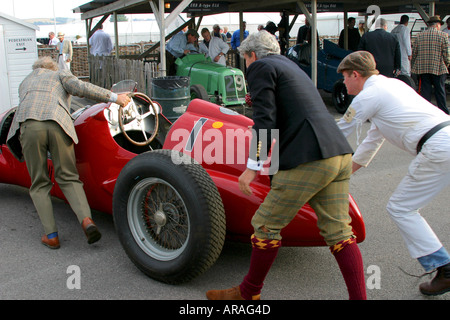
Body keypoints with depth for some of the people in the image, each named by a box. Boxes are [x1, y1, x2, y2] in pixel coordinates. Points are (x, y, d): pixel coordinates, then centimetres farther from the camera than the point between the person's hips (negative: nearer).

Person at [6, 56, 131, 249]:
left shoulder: (24, 83, 37)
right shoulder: (60, 75, 27)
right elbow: (80, 87, 8)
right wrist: (114, 97, 6)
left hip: (28, 125, 1)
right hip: (57, 124, -1)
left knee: (39, 185, 9)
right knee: (68, 178, 6)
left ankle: (51, 235, 2)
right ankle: (86, 219, -16)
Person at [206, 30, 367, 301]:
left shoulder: (260, 67, 3)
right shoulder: (291, 67, 28)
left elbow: (265, 120, -9)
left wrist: (253, 166, -7)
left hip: (307, 161, -9)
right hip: (340, 155, 9)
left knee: (266, 225, 5)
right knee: (338, 232, 11)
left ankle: (249, 293, 20)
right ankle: (359, 297, 13)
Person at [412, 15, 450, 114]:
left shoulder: (419, 36, 6)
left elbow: (414, 53, 7)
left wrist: (412, 67, 16)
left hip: (422, 69, 2)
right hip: (438, 69, -2)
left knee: (425, 91, 6)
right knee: (440, 91, 6)